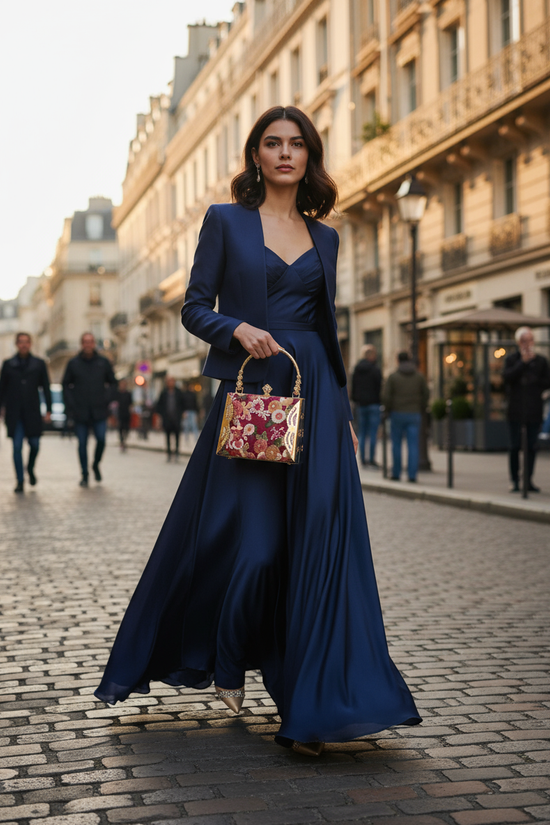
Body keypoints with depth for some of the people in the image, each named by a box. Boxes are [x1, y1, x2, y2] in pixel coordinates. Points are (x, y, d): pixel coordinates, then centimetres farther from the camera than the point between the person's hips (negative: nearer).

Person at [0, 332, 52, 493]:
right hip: (14, 413, 0)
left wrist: (48, 410, 0)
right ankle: (20, 481, 3)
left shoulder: (39, 364, 5)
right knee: (17, 447, -3)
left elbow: (46, 388, 5)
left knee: (34, 445, 0)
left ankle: (30, 469, 31)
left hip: (32, 412, 0)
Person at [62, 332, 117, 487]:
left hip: (99, 410, 0)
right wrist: (70, 406, 0)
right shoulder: (73, 363, 4)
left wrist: (106, 398, 0)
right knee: (82, 443, 0)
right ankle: (84, 475, 10)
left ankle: (96, 465, 18)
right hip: (80, 411, 0)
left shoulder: (103, 362, 6)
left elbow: (113, 382, 15)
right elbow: (66, 385, 9)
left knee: (101, 439, -9)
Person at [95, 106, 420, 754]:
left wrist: (344, 412, 10)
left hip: (314, 396, 3)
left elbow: (328, 329, 16)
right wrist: (237, 327, -18)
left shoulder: (324, 236, 15)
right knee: (251, 542, -3)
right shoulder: (226, 221, 5)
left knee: (316, 545, -5)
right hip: (248, 394, -3)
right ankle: (227, 662, 27)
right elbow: (194, 307, 2)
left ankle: (307, 706, 1)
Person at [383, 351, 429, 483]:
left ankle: (396, 473, 11)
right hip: (414, 414, 1)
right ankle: (412, 474, -5)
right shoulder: (419, 376, 4)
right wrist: (420, 410, 13)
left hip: (397, 413, -1)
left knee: (396, 444, 8)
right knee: (413, 445, 0)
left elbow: (386, 396, -7)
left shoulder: (393, 376, -3)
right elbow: (426, 395, 3)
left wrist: (389, 410, 7)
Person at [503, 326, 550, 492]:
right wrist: (523, 362, -15)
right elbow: (507, 377, -14)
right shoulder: (512, 359, 3)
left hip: (534, 410, 2)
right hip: (516, 410, -2)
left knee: (532, 447, 4)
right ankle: (515, 480, 6)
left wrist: (532, 382, -7)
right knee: (515, 446, 0)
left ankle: (529, 480, 11)